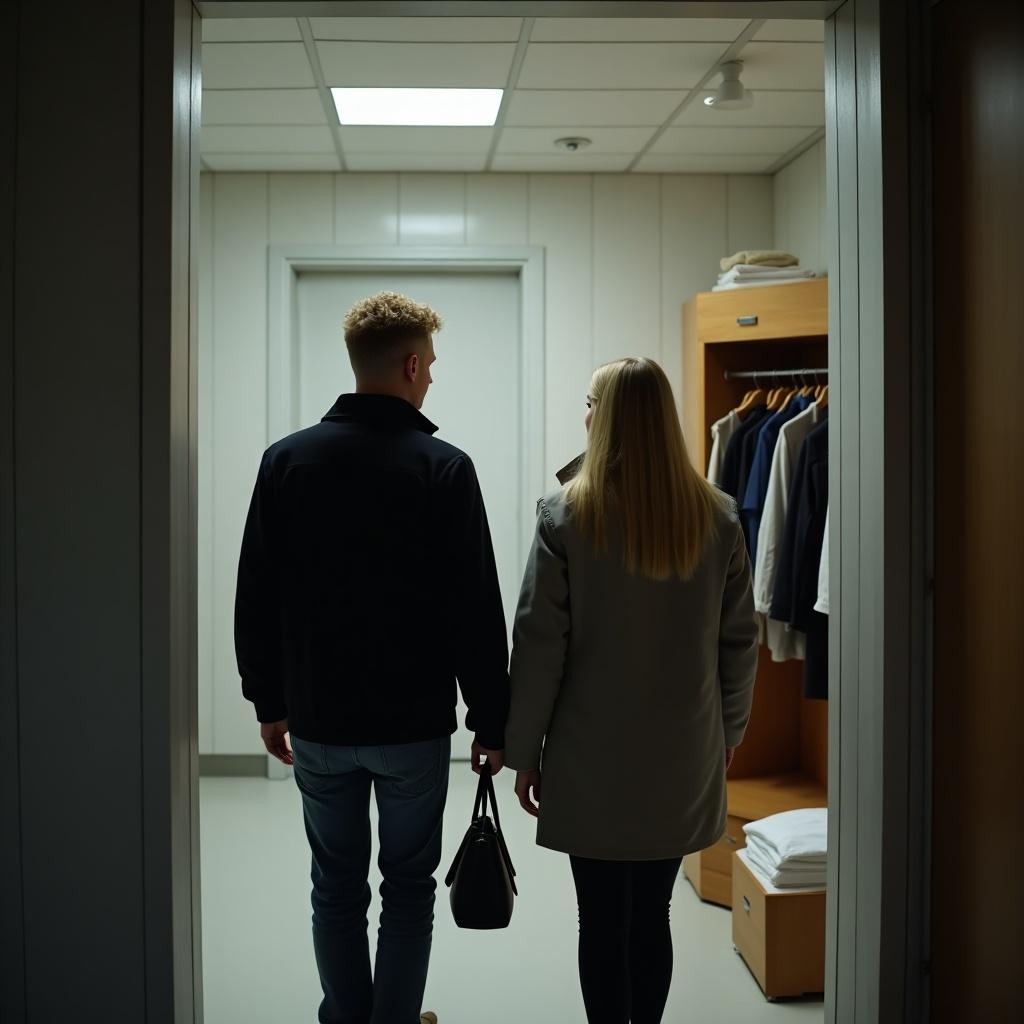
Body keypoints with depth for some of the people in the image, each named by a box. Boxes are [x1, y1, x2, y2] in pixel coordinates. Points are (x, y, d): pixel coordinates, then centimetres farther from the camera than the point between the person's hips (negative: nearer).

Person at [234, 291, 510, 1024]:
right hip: (414, 723, -3)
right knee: (410, 884, 13)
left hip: (318, 721, 3)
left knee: (337, 886, 16)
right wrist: (493, 720, -2)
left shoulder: (287, 459, -2)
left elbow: (257, 601, 2)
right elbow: (477, 612, -11)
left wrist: (269, 702, 12)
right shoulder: (444, 467, -11)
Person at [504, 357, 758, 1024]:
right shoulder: (716, 517, -2)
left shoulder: (567, 515, -11)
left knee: (603, 923, 8)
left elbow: (539, 643, -10)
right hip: (683, 759, 3)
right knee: (652, 917, 15)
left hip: (593, 761, -3)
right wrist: (729, 731, 16)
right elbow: (740, 639, 3)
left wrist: (525, 750, 0)